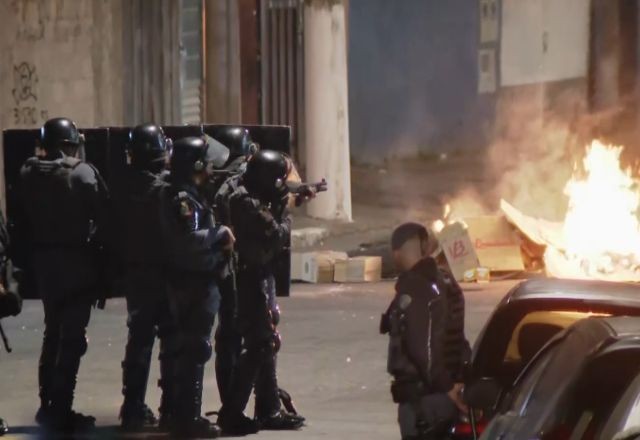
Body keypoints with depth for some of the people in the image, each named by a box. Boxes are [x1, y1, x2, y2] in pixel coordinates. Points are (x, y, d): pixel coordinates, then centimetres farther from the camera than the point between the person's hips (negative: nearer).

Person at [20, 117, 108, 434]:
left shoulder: (28, 174, 3)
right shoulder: (81, 173, -11)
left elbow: (23, 218, 3)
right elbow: (102, 215, -12)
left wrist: (32, 254, 6)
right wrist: (93, 242, 3)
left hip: (43, 261, 5)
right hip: (77, 261, -5)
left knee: (53, 332, 20)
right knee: (73, 337, 0)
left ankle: (48, 404, 23)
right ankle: (61, 410, -2)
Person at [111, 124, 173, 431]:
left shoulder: (123, 189, -2)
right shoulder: (167, 188, -16)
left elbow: (114, 232, 3)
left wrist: (124, 262, 12)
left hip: (135, 274, 5)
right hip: (166, 273, -5)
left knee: (139, 338, 12)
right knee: (171, 339, 4)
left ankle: (134, 408, 11)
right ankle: (171, 410, 4)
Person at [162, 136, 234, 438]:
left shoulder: (191, 196, 15)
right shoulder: (184, 199, -17)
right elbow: (188, 240, -28)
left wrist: (220, 239, 3)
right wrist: (220, 233, -16)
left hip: (196, 284, 11)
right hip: (195, 285, -11)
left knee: (188, 350, 15)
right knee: (194, 351, -7)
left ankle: (185, 415, 22)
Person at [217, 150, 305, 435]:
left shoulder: (254, 198, 11)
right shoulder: (247, 203, -18)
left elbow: (275, 239, 12)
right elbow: (277, 236, -18)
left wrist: (279, 207, 3)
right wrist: (283, 210, -3)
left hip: (260, 277, 10)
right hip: (252, 280, -10)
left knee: (267, 344, 14)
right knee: (259, 346, -8)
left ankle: (270, 410, 21)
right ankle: (231, 413, -7)